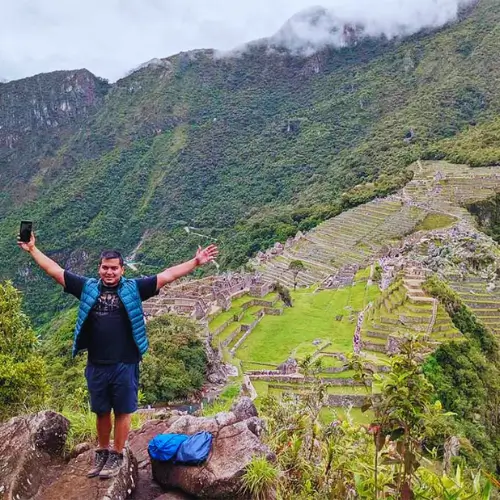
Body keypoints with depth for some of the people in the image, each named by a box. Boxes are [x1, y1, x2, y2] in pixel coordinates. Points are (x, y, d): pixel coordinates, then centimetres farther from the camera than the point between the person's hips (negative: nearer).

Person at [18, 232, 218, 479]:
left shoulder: (134, 289, -4)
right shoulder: (88, 287, 3)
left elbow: (167, 275, -8)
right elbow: (55, 270, 8)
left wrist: (196, 262, -13)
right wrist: (33, 249, 9)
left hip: (125, 365, -2)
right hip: (96, 366, 3)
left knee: (122, 412, 9)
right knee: (102, 412, 17)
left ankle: (117, 456, 25)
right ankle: (102, 453, 36)